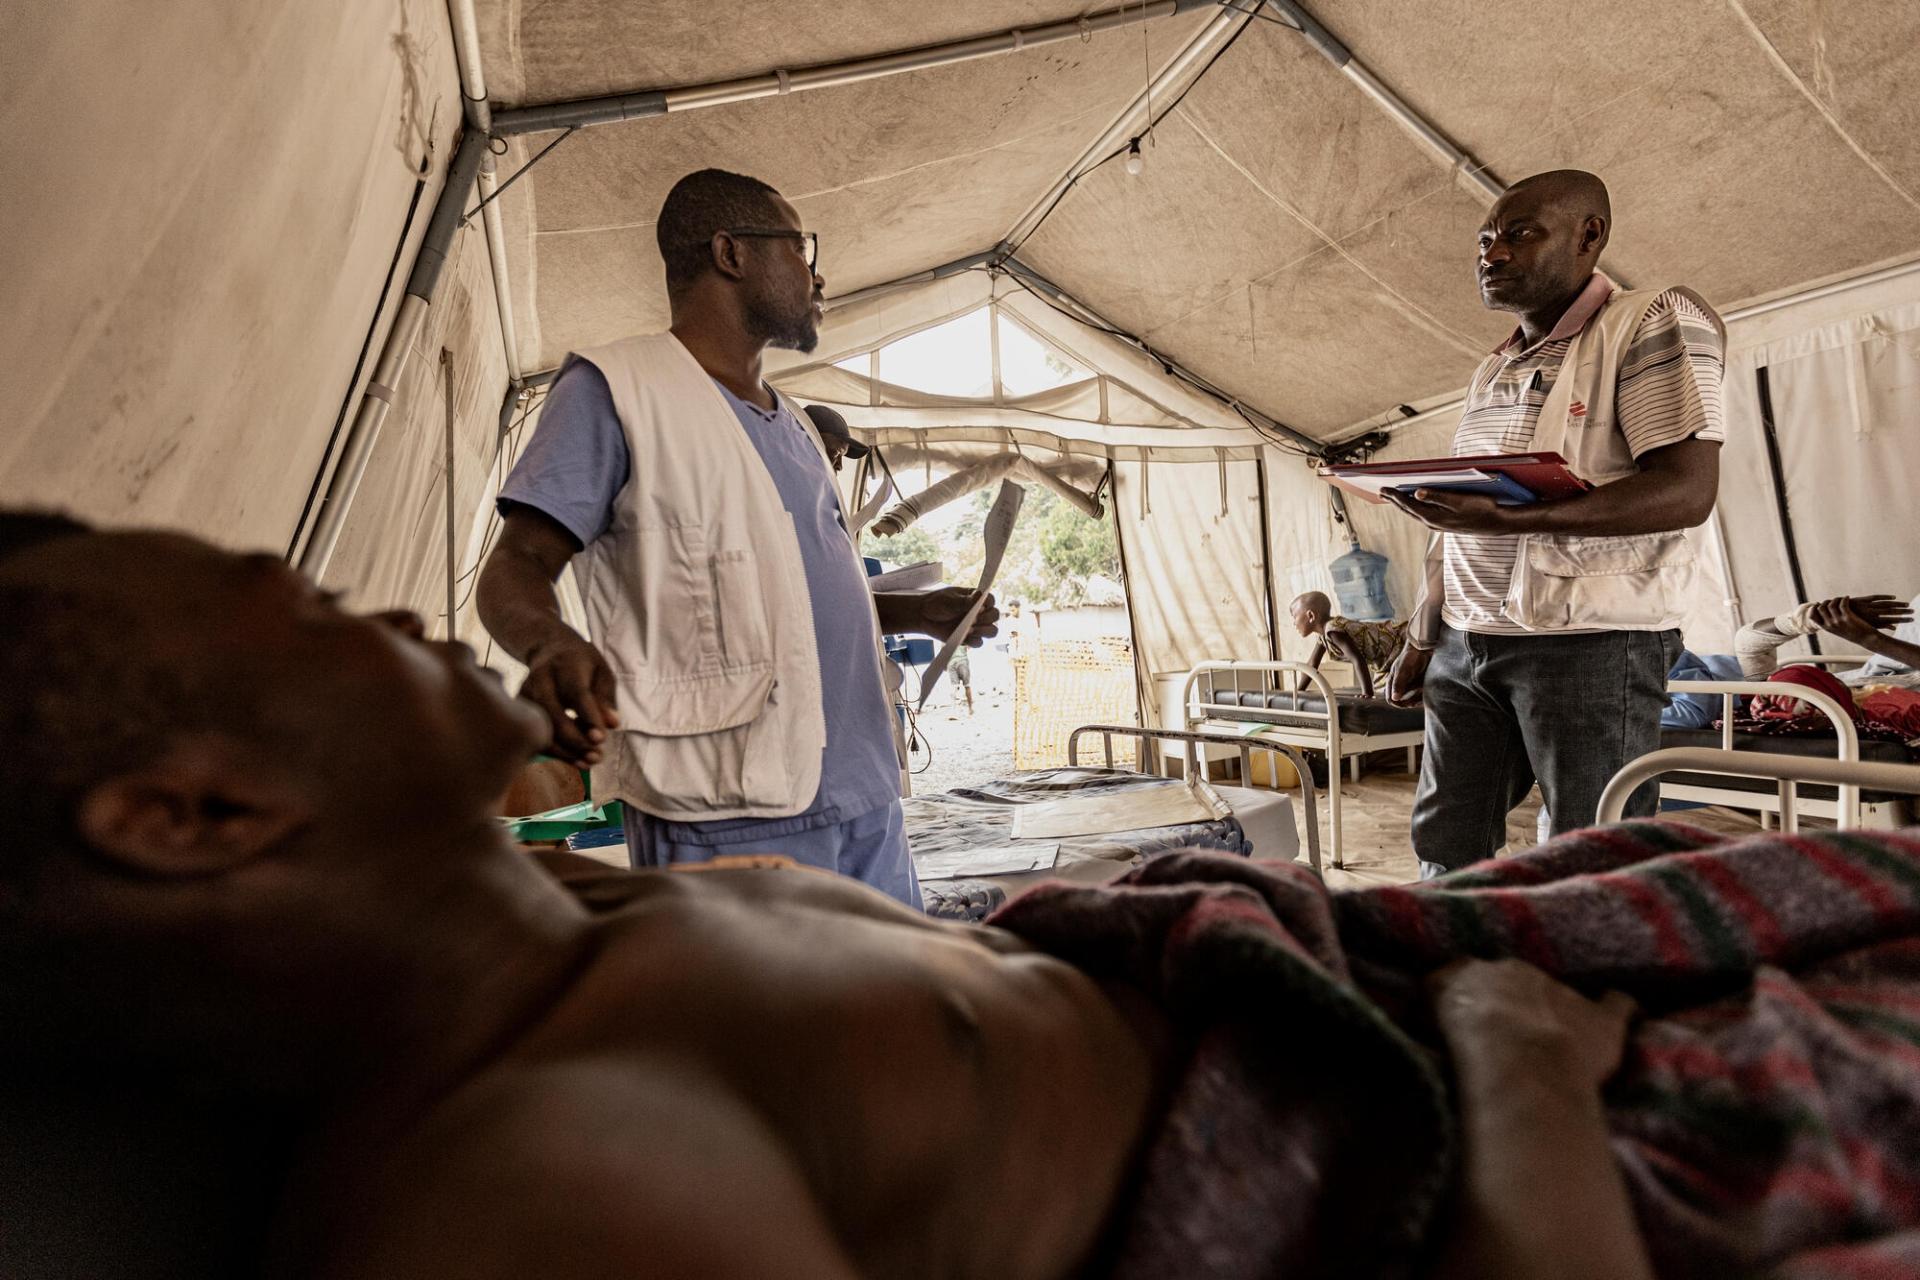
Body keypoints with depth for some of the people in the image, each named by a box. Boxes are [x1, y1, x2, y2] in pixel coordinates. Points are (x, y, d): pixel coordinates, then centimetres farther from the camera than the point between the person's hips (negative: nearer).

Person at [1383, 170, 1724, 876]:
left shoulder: (1654, 323, -3)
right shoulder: (1491, 370, 19)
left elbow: (1688, 490, -16)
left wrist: (1506, 518, -26)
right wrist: (1421, 640, 16)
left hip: (1590, 640, -7)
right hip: (1465, 644, 7)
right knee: (1445, 847, 7)